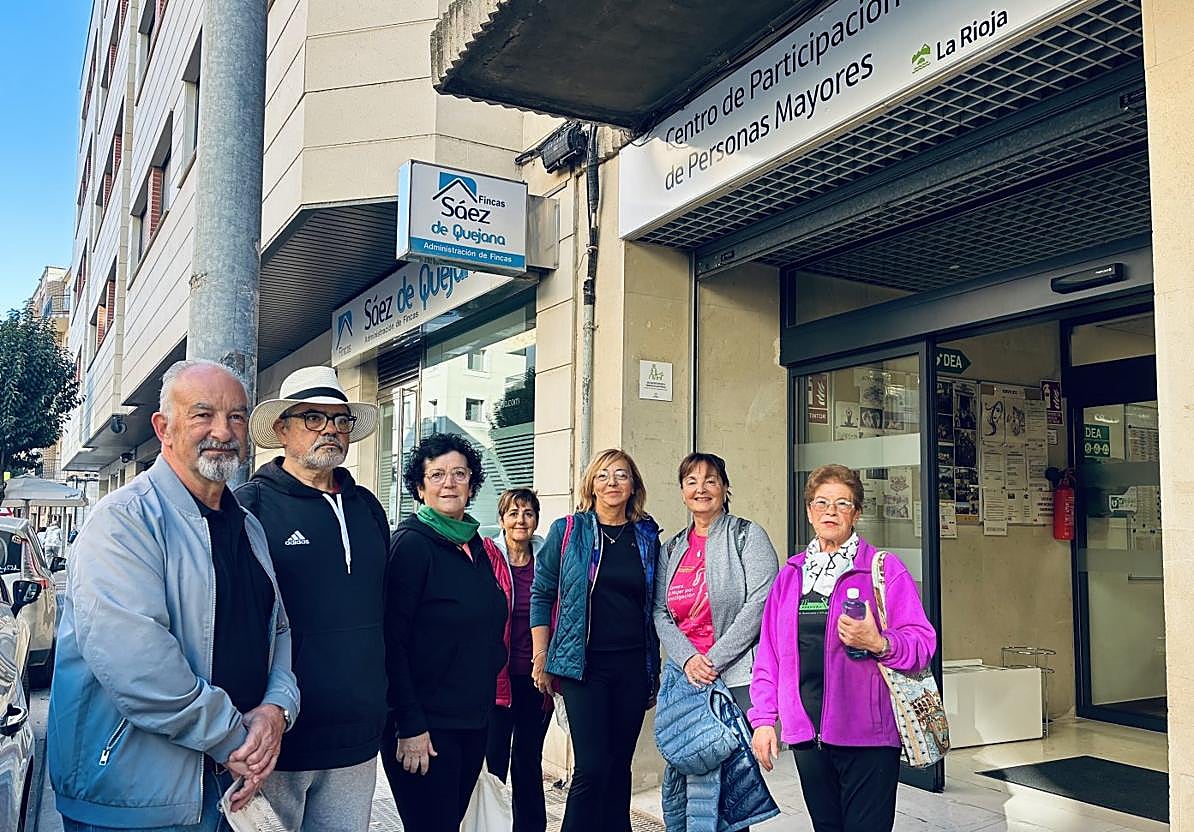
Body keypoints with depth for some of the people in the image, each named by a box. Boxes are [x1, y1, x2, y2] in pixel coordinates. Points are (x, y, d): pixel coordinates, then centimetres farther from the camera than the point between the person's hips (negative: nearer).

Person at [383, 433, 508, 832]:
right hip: (427, 726, -7)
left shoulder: (475, 546, 10)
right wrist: (409, 726, -20)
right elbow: (392, 641, -17)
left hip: (475, 720, 7)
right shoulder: (411, 544, -12)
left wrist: (484, 701, 13)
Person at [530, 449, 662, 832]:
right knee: (592, 767, -8)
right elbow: (541, 594, 3)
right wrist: (541, 659, 0)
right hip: (584, 664, -3)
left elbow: (655, 603, 13)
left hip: (633, 666, 3)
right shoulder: (567, 531, 0)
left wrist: (656, 668, 11)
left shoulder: (647, 536, 8)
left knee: (620, 765, 9)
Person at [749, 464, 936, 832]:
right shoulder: (790, 575, 12)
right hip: (807, 733, 4)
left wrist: (878, 643, -24)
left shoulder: (885, 568, -1)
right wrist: (764, 719, 6)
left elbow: (923, 643, -5)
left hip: (867, 734, -4)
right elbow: (769, 654, 13)